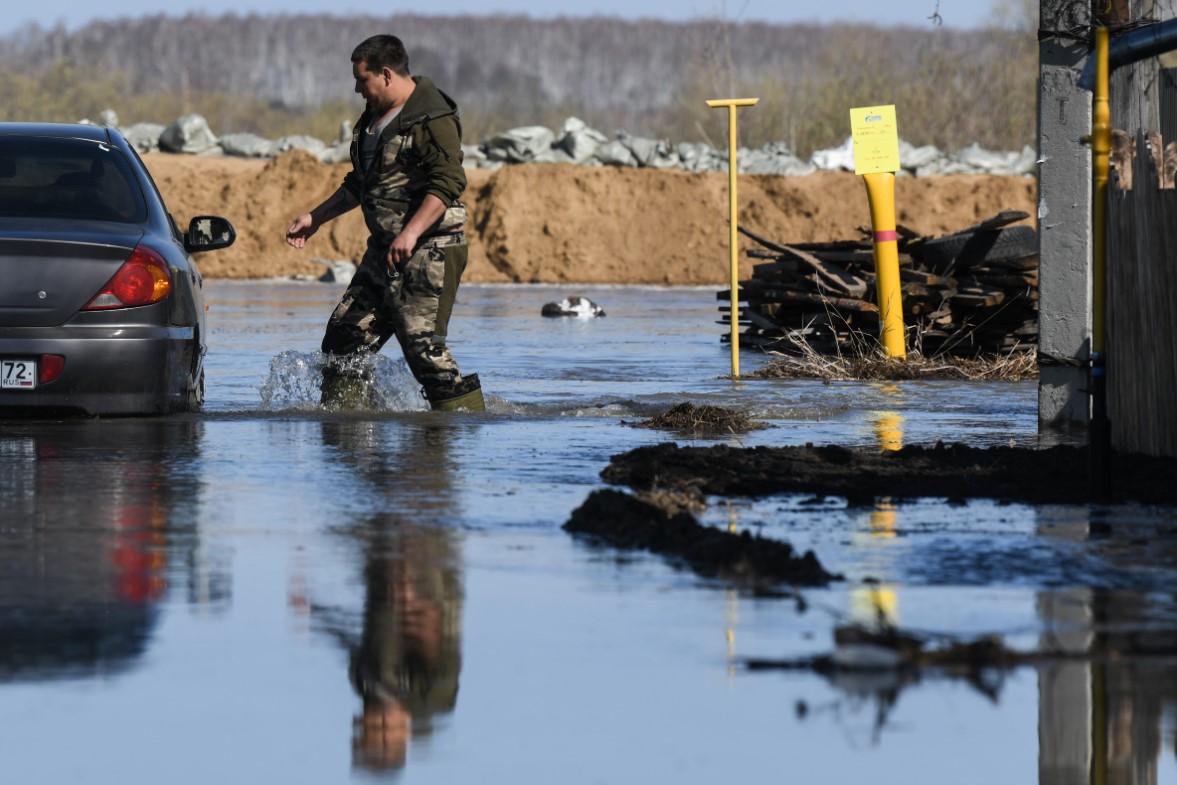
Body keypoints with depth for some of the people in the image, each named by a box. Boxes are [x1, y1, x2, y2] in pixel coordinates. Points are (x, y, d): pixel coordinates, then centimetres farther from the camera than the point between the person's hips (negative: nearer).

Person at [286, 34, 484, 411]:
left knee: (423, 345, -15)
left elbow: (447, 183, -24)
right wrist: (316, 217, 28)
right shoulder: (375, 119, 17)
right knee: (345, 334, 8)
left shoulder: (433, 119, -13)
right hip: (384, 251, 10)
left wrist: (411, 232, -33)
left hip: (428, 252, -10)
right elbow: (359, 184, 30)